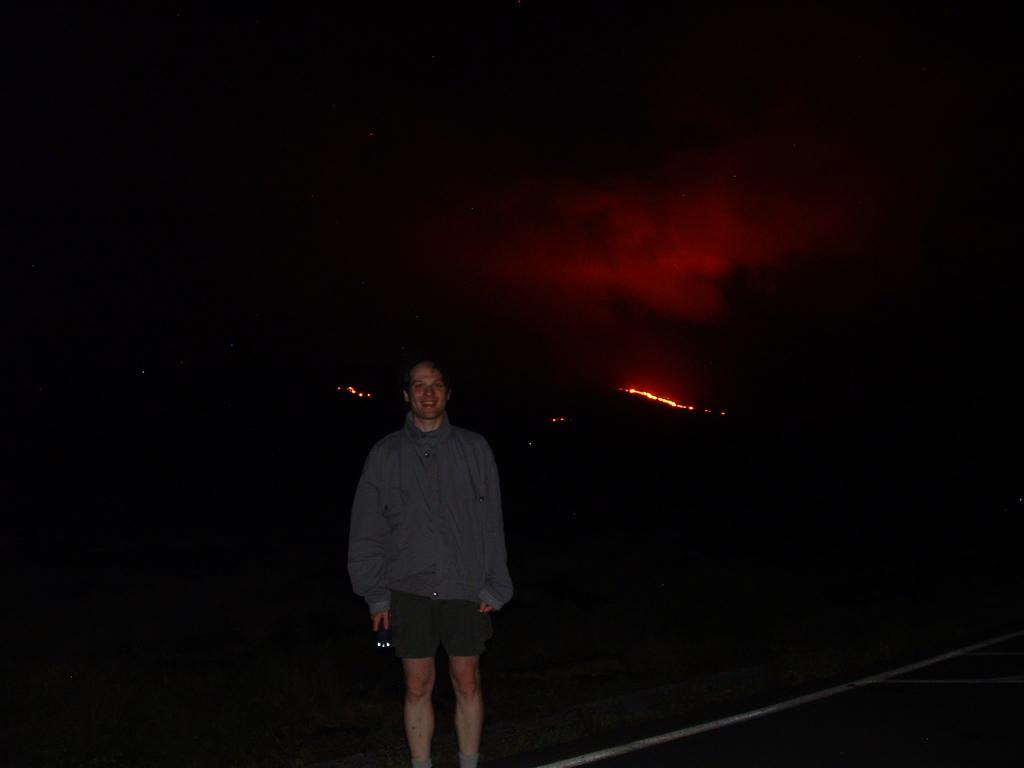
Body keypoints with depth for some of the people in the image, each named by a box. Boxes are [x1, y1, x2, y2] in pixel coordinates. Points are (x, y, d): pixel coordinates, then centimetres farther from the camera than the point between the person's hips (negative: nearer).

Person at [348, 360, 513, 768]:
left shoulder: (474, 448, 2)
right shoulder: (386, 453, 2)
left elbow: (492, 522, 2)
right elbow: (367, 530, 3)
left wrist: (494, 587, -1)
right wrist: (375, 594, 0)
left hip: (465, 589, 0)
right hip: (409, 591, 0)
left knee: (467, 683, 9)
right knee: (418, 687, 8)